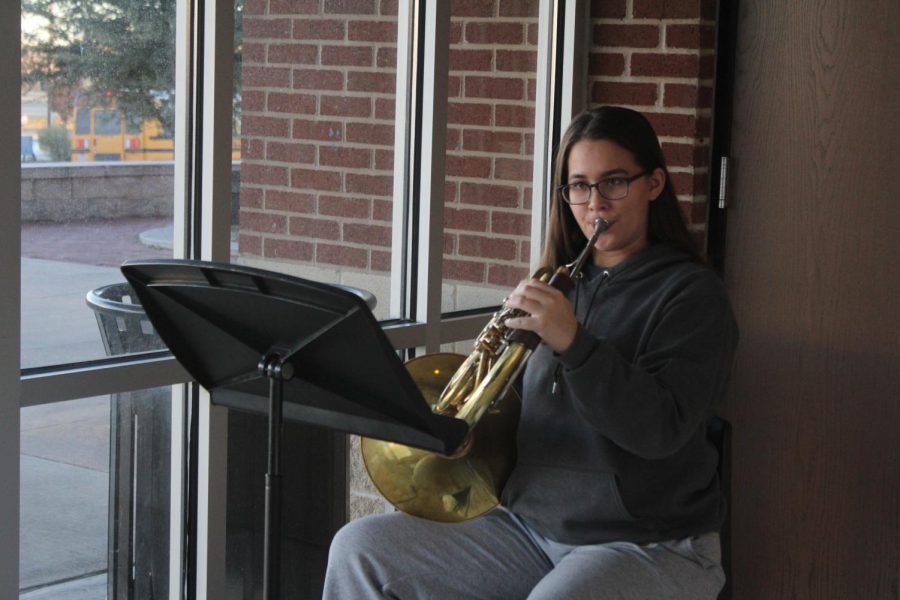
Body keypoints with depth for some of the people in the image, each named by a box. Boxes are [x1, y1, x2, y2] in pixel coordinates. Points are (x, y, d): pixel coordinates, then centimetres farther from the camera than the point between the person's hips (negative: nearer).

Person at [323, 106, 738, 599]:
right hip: (531, 527, 7)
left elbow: (661, 432, -20)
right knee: (359, 547, -6)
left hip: (651, 549, -6)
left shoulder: (691, 293, -7)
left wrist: (572, 342, -29)